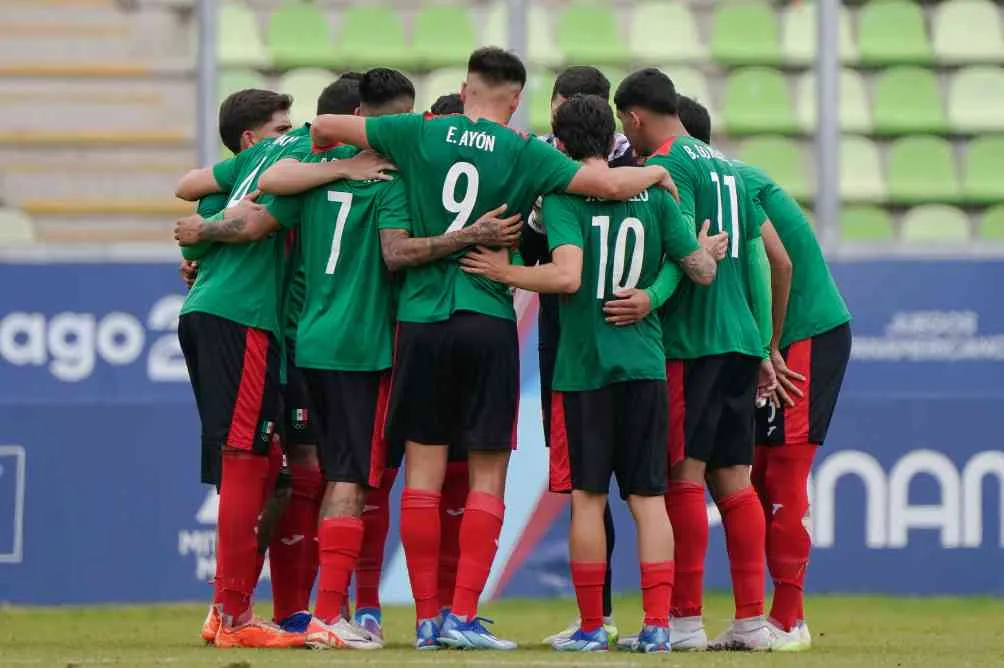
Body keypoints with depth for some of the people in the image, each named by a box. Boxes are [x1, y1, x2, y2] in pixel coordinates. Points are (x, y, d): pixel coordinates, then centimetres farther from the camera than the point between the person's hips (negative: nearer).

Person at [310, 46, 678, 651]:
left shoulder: (421, 134, 3)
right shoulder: (524, 153, -2)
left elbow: (325, 127, 6)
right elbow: (612, 185, -6)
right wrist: (656, 172, 15)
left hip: (423, 316, 2)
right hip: (489, 320, -2)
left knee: (424, 469, 6)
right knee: (488, 475, 4)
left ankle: (427, 620, 5)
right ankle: (463, 616, -3)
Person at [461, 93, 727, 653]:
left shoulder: (562, 197, -7)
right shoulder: (653, 194, 5)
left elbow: (566, 275, -21)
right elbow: (703, 272, 6)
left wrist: (506, 273, -7)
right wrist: (707, 251, 28)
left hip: (584, 366, -3)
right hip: (645, 364, 3)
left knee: (588, 497, 3)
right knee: (649, 497, 5)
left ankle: (591, 627, 5)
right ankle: (657, 624, 0)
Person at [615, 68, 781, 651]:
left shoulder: (665, 165, -7)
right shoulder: (726, 166, 18)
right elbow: (756, 260, 19)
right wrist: (763, 350, 22)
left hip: (689, 341, -8)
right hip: (739, 339, 8)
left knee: (683, 475, -5)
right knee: (732, 479, 9)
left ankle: (686, 619, -6)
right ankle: (753, 620, 7)